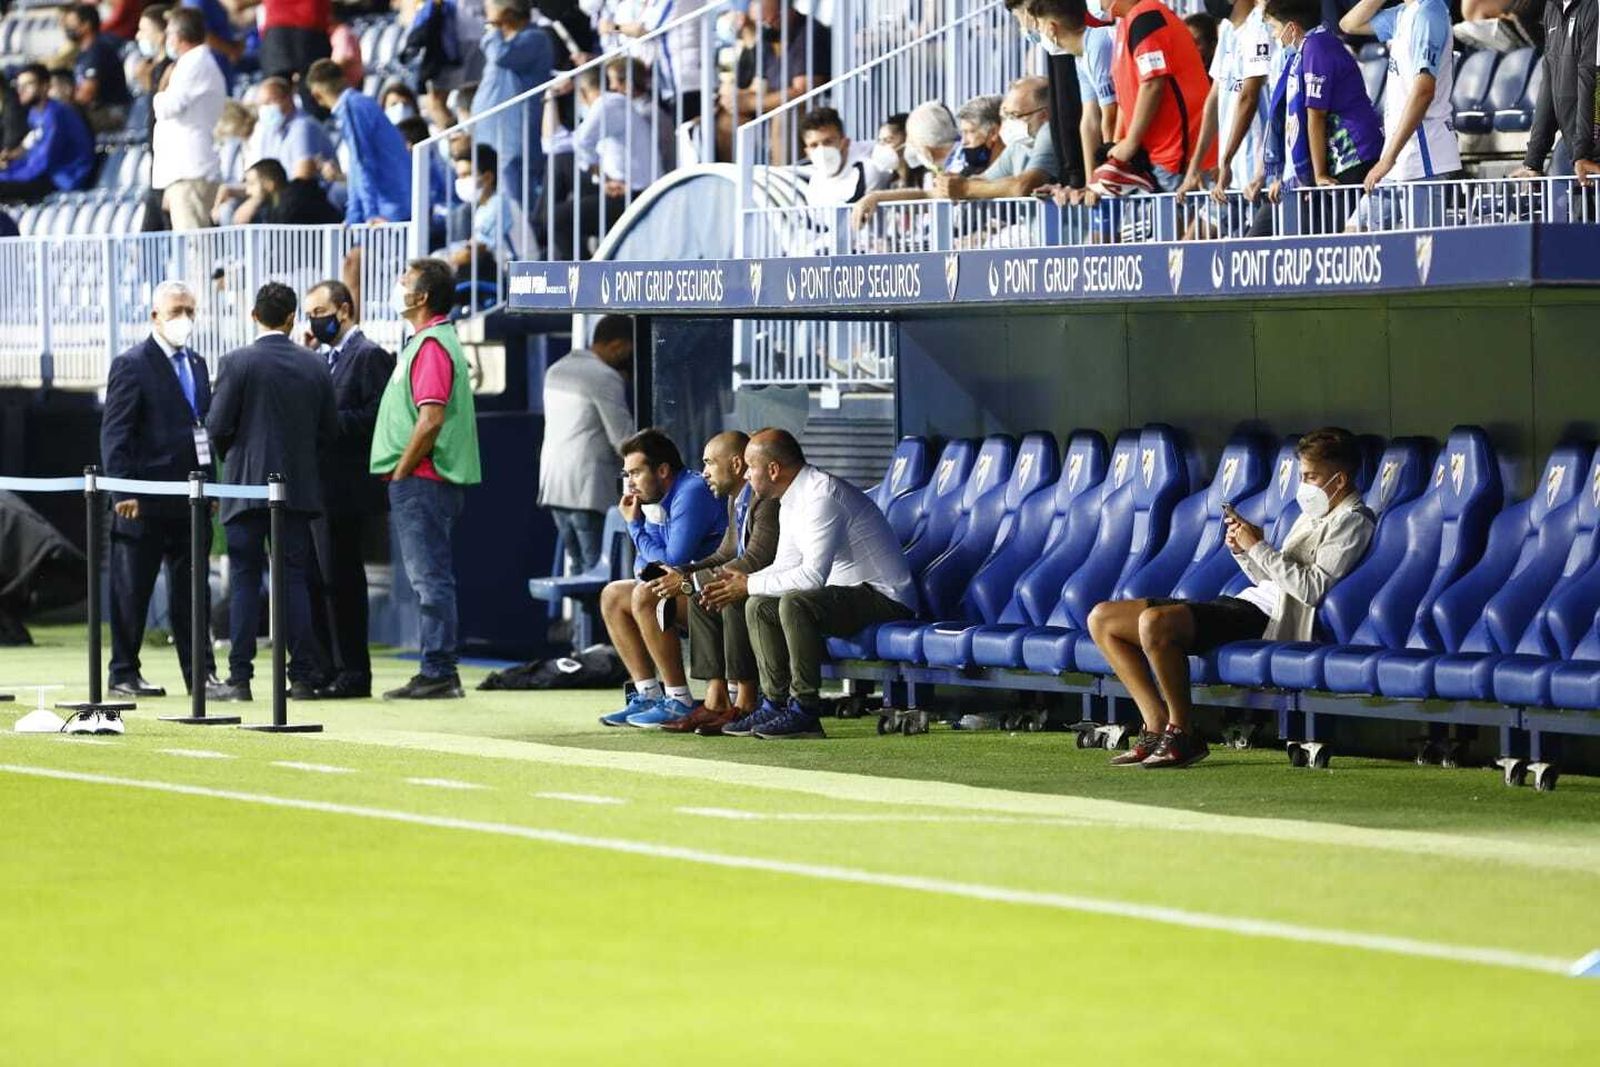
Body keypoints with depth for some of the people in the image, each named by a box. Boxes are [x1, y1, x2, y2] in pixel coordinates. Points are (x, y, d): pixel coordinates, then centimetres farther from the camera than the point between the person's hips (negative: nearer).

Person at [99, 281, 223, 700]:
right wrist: (123, 490, -17)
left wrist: (212, 484, 12)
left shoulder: (197, 365, 16)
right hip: (145, 501, -6)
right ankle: (124, 673, 6)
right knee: (132, 591, 1)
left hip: (190, 500, 6)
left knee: (191, 590, 8)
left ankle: (200, 673, 10)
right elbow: (115, 434, -10)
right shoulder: (132, 366, -5)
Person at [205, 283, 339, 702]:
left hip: (247, 485, -3)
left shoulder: (237, 363, -8)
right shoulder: (315, 367, 2)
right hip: (299, 488, 3)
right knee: (294, 579, 6)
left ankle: (239, 678, -2)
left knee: (244, 579, 1)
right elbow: (329, 431, 6)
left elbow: (218, 426, -8)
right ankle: (303, 676, 2)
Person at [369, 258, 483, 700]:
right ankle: (439, 673, 15)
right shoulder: (433, 341, 18)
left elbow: (431, 419, -22)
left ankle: (438, 674, -8)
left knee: (430, 578, -9)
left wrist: (400, 472, -15)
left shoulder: (431, 346, -14)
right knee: (433, 579, 12)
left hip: (421, 480, -11)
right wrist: (400, 473, 18)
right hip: (428, 481, 11)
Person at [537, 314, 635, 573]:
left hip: (553, 486, 8)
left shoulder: (556, 370, 14)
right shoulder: (605, 378, -12)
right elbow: (623, 438, -13)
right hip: (589, 490, -8)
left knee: (578, 565, 13)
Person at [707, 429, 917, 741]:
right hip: (847, 595, 10)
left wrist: (750, 585, -18)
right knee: (759, 606, 3)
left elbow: (813, 575, -28)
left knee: (795, 604, -31)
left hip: (884, 598, -10)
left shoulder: (822, 497, -22)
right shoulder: (794, 500, 10)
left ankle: (804, 711, -26)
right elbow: (785, 566, 17)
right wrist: (741, 583, -1)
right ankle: (775, 703, 1)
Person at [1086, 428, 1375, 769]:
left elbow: (1312, 588, -17)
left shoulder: (1352, 522, -3)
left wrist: (1259, 547, -13)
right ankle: (1157, 728, -5)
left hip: (1263, 617, -10)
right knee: (1102, 619, 3)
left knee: (1155, 622, -34)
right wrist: (1241, 550, 8)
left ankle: (1181, 734, -21)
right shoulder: (1313, 515, 27)